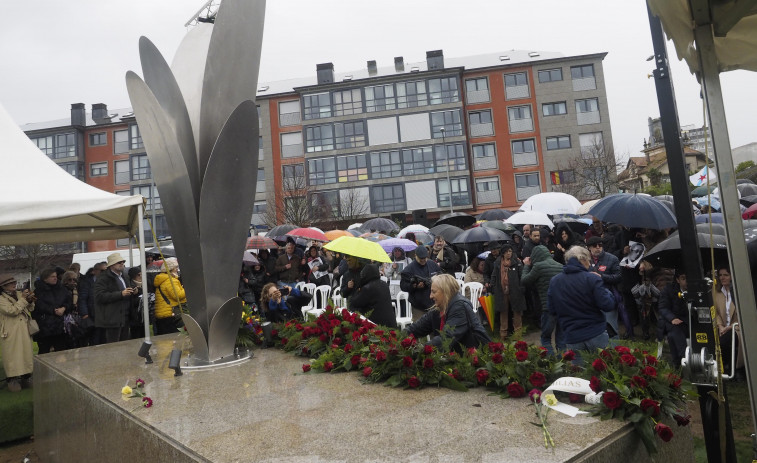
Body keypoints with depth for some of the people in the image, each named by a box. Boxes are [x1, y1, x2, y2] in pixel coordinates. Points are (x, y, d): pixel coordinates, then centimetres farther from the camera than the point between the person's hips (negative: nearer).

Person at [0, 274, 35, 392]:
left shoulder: (19, 294, 9)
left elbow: (30, 310, 14)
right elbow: (12, 311, -20)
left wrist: (30, 301, -5)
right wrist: (23, 299, -16)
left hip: (24, 331, 5)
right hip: (10, 333, -5)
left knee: (27, 353, 9)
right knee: (12, 356, 0)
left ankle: (26, 378, 19)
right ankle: (12, 380, 9)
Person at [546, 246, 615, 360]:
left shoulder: (554, 281, 1)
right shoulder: (592, 279, -12)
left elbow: (551, 310, 4)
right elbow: (608, 306, -13)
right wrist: (607, 292, 5)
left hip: (572, 339, 3)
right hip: (596, 334, -3)